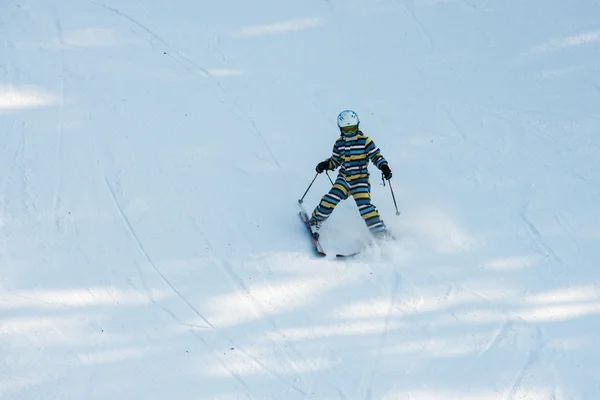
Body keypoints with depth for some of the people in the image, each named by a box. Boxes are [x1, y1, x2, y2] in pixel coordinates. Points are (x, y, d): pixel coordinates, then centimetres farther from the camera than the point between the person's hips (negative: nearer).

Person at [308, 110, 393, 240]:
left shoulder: (365, 141, -6)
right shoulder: (339, 143, 5)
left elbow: (376, 155, -5)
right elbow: (335, 160, 15)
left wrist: (384, 166, -21)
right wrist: (326, 164, -3)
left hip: (361, 180, -3)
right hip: (343, 178, 3)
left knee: (364, 204, -19)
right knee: (331, 199, -11)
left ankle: (379, 230, -10)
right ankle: (315, 220, 11)